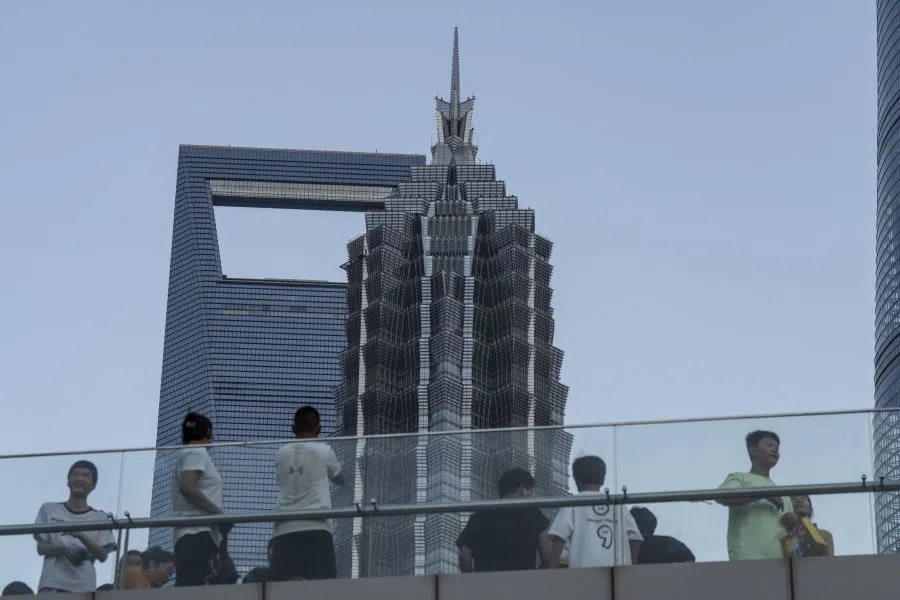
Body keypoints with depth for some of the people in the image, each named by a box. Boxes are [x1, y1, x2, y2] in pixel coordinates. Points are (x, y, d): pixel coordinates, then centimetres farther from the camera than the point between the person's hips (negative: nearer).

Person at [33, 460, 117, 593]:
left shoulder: (100, 518, 12)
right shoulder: (49, 510, 13)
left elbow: (103, 556, 4)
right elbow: (41, 547, 8)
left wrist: (81, 537, -13)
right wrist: (64, 550, -13)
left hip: (84, 587, 0)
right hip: (51, 584, 0)